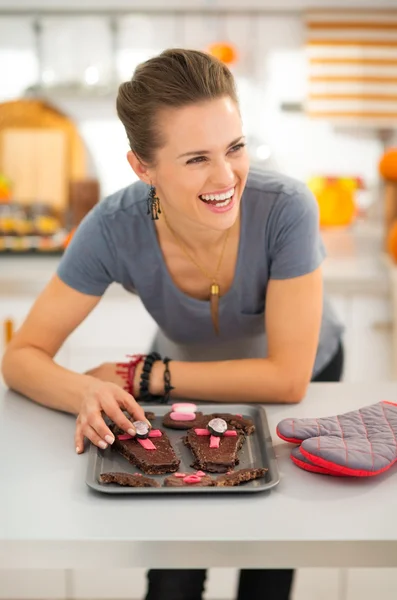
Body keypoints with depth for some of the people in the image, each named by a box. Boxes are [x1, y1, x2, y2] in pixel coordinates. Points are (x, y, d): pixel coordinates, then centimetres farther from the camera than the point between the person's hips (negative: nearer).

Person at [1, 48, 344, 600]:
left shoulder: (285, 209, -35)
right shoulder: (116, 228, -30)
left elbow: (287, 377, -32)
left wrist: (142, 375, -31)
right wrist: (88, 394, -44)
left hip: (305, 382, 0)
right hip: (191, 384, 1)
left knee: (271, 551, 12)